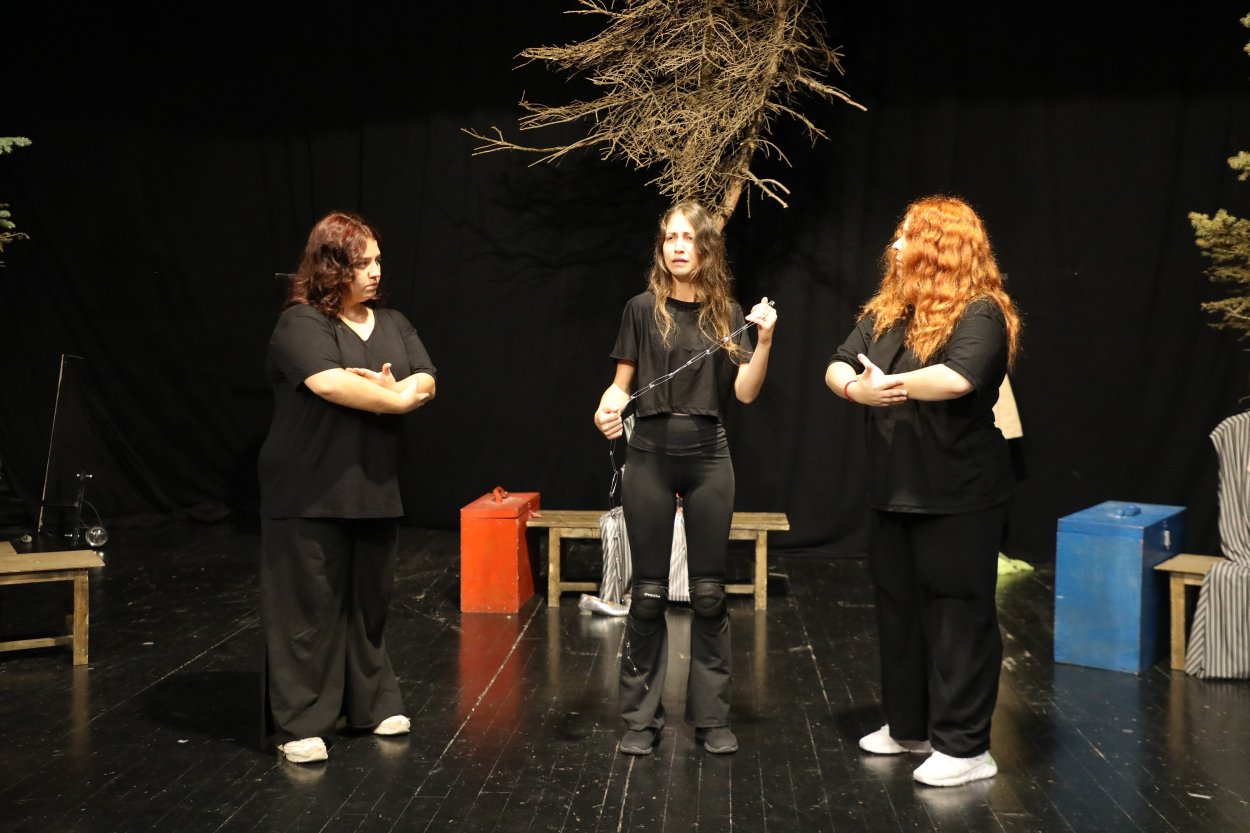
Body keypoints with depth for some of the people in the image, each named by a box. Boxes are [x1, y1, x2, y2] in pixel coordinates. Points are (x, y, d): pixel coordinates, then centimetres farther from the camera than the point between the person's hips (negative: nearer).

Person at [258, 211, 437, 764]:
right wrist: (396, 398, -11)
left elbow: (425, 383, 4)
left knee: (370, 602, 14)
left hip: (375, 490, 6)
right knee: (308, 608, -1)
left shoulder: (392, 324, 14)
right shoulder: (301, 323, -8)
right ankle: (300, 724, 8)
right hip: (310, 494, -6)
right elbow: (330, 383, -24)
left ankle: (373, 705, 27)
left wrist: (381, 390, -16)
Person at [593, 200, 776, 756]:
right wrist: (608, 404, -18)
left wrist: (765, 340, -13)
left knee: (709, 593, 5)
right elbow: (622, 382, 4)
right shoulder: (643, 309, 2)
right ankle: (641, 717, 13)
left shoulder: (727, 314, 6)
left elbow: (745, 392, 1)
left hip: (708, 457, 1)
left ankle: (711, 716, 15)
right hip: (650, 455, -1)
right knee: (649, 592, 3)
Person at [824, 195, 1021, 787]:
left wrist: (889, 384, -17)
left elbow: (958, 377, -30)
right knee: (898, 605, 15)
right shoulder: (883, 312, 11)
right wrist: (855, 387, -20)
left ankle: (964, 747, 8)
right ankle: (909, 725, 30)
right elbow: (837, 366, 4)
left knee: (958, 612, -1)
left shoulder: (979, 313, -13)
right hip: (895, 489, 8)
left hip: (958, 494, -8)